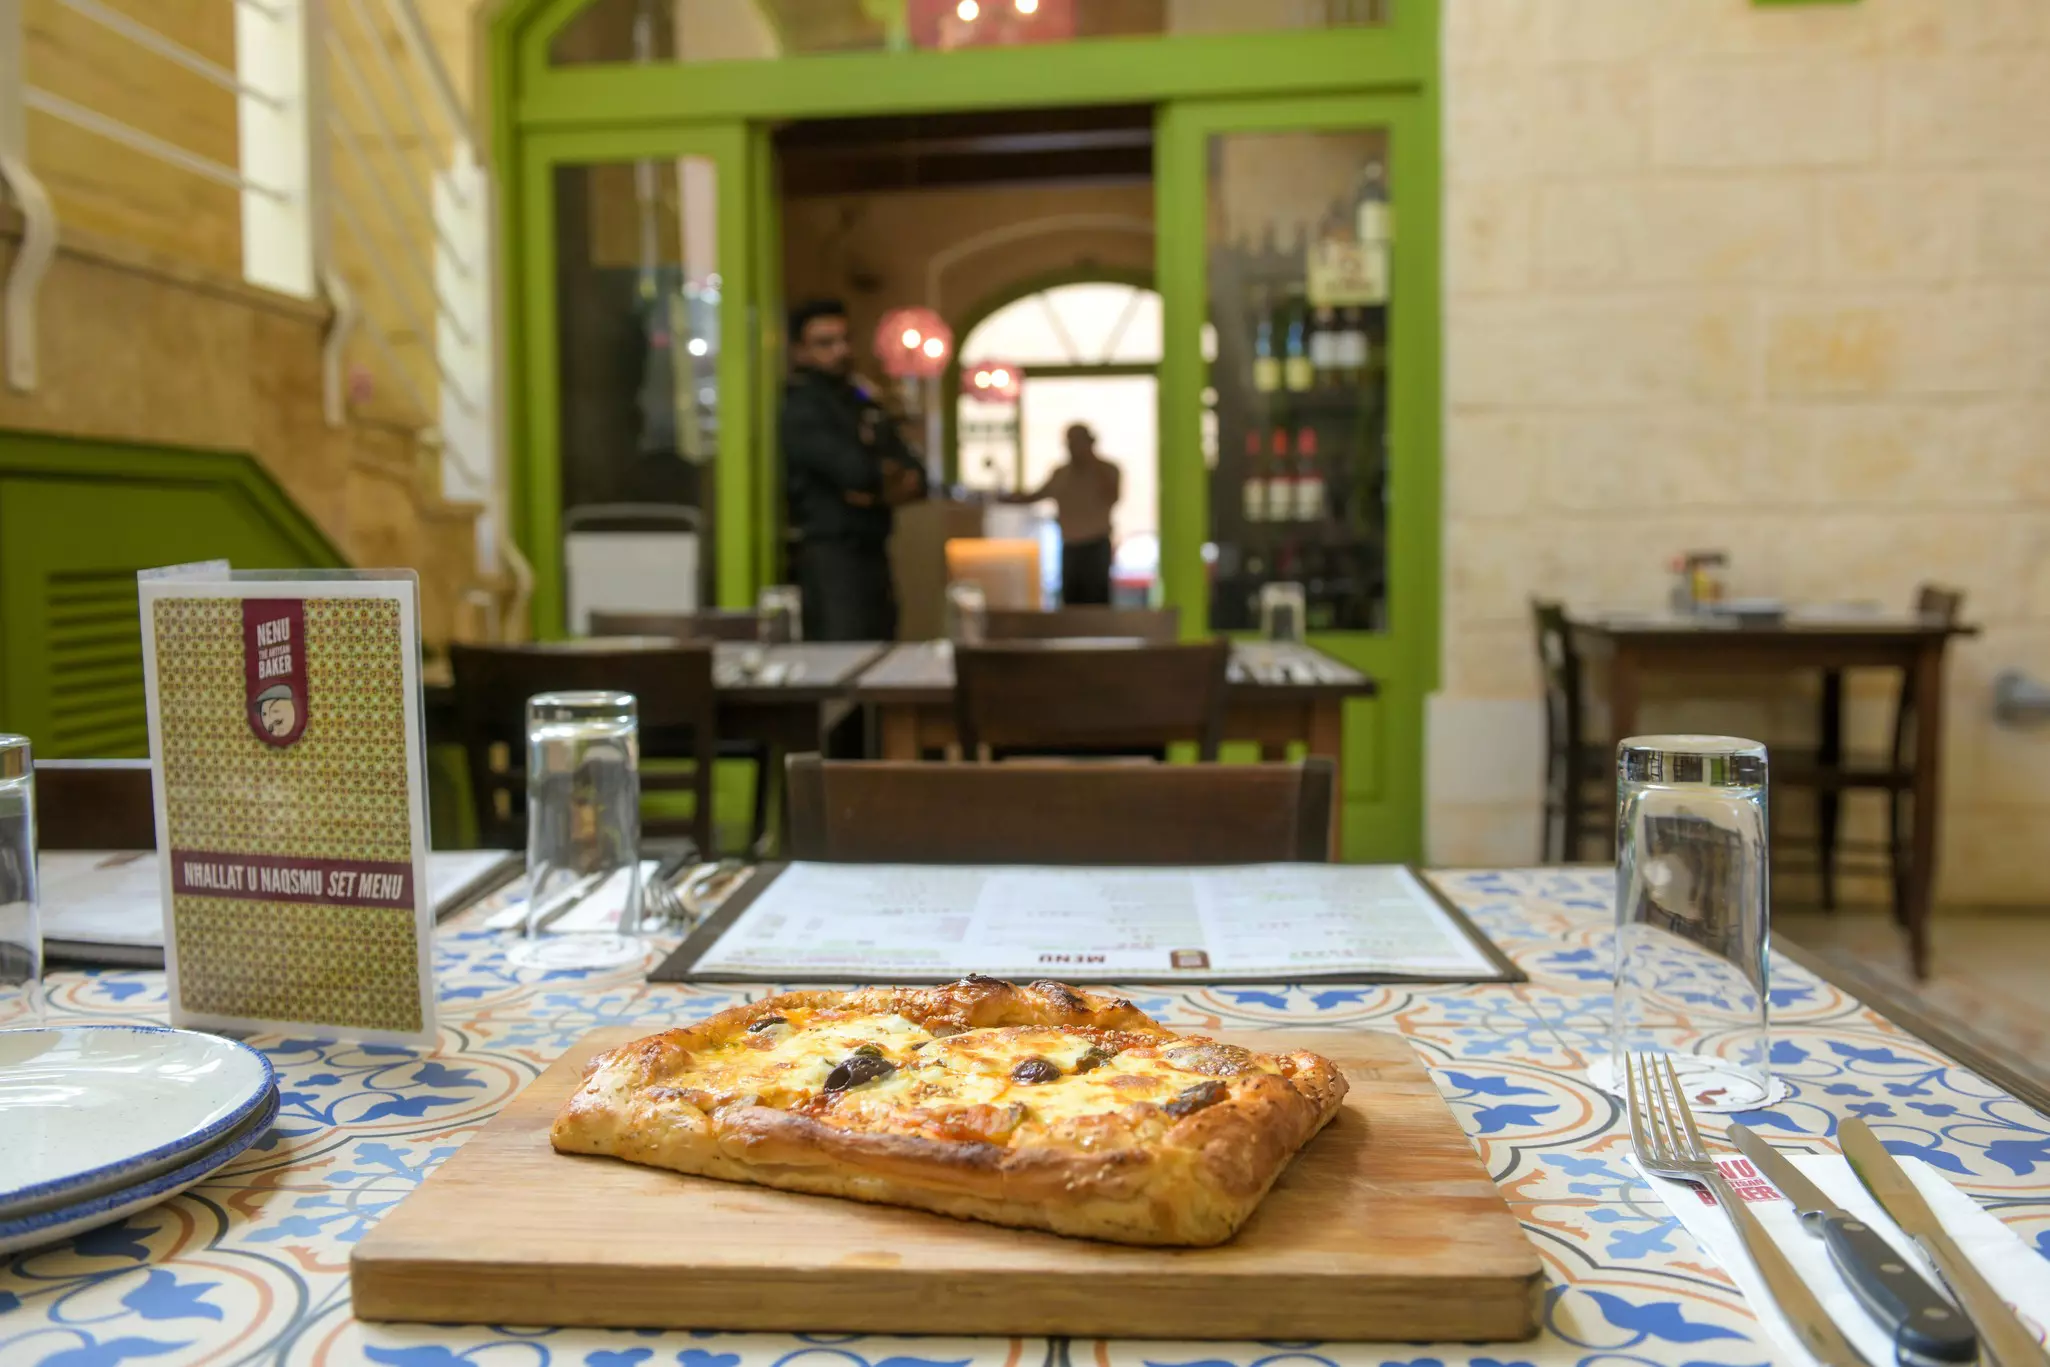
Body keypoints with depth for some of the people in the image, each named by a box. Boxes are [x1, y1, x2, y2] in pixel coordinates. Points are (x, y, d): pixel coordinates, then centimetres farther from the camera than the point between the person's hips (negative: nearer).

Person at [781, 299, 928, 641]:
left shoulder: (864, 404, 18)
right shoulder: (801, 407, -7)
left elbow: (916, 477, 10)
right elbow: (855, 471, -20)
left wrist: (883, 490, -12)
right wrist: (889, 472, 1)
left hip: (873, 554, 8)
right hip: (830, 557, -8)